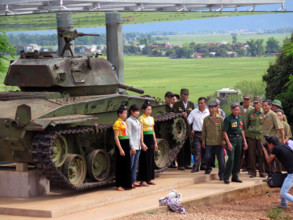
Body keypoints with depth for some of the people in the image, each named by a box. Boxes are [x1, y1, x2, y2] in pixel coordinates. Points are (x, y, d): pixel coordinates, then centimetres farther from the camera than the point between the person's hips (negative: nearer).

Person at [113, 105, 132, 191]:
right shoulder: (117, 123, -11)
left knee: (127, 165, 10)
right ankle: (119, 185, 2)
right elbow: (116, 137, -15)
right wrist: (120, 149, -19)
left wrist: (129, 148, 15)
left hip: (126, 144, 8)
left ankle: (126, 184, 16)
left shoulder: (124, 123, 14)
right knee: (121, 165, -4)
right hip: (121, 144, -8)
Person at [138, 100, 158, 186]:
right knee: (144, 160, -6)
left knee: (151, 160, 9)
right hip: (145, 138, -7)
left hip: (151, 140, 7)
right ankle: (143, 180, -3)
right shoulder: (141, 118, -8)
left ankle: (149, 179, 15)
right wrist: (142, 143, -19)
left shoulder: (151, 118, 15)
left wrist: (155, 142, 18)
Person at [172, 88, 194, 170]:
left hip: (189, 129, 3)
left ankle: (187, 164, 15)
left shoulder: (191, 104, 14)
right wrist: (181, 114, -19)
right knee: (180, 147, -3)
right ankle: (180, 164, 1)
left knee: (188, 147, 5)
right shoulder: (176, 105, 3)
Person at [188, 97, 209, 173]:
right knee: (197, 151, -9)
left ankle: (204, 165, 18)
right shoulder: (193, 112, 6)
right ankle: (196, 167, -11)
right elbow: (189, 121, 6)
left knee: (205, 151, 8)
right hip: (197, 134, -1)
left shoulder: (209, 112, 6)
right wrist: (185, 118, -15)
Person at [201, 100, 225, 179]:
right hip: (209, 142, 2)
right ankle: (208, 168, 22)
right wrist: (203, 141, 11)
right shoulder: (206, 119, 8)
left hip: (219, 143, -2)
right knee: (207, 157, -7)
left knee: (221, 159, -1)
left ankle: (221, 174, 12)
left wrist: (223, 140, -5)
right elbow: (204, 131, 14)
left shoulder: (220, 118, 1)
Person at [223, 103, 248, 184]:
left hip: (239, 139, 6)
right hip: (231, 139, -6)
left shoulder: (240, 118, 11)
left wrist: (244, 141, 16)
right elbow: (224, 132, -11)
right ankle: (226, 177, -5)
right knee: (231, 159, -13)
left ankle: (235, 176, 18)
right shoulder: (228, 119, -9)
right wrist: (228, 143, -17)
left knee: (237, 159, 9)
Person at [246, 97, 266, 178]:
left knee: (261, 154, -1)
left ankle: (262, 171, 8)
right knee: (251, 154, 1)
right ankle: (252, 171, 9)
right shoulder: (250, 113, 7)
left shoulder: (264, 113, 1)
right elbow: (246, 124, 16)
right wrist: (245, 133, 12)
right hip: (251, 135, 2)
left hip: (260, 135, -2)